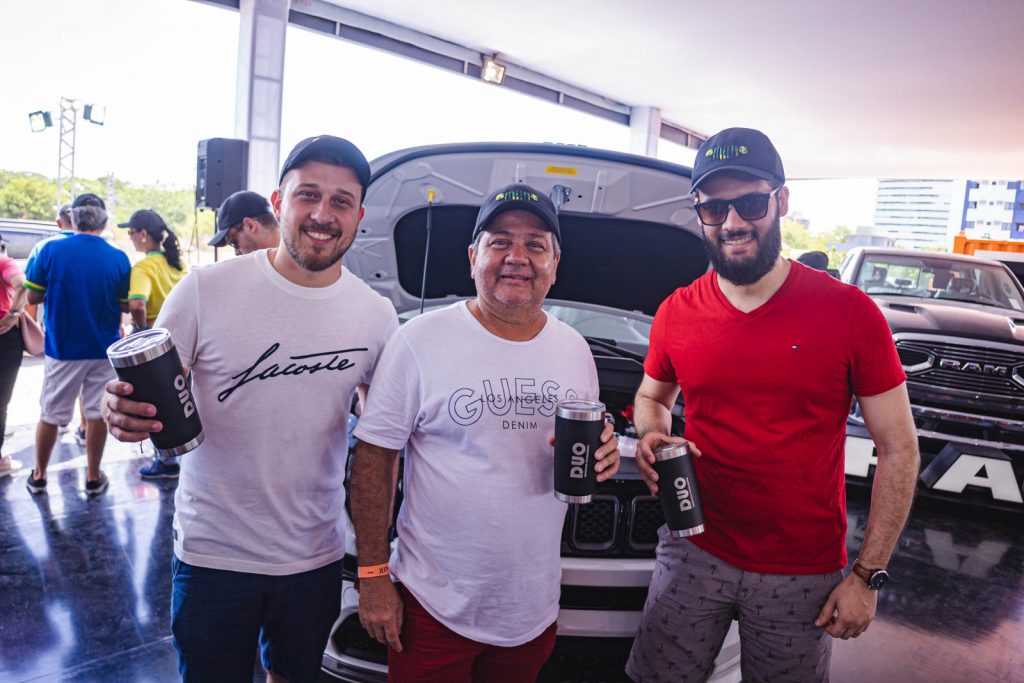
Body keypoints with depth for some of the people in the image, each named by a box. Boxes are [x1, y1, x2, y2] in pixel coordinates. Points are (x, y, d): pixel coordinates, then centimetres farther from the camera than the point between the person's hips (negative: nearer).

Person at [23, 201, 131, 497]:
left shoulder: (51, 250, -9)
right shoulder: (118, 258, -8)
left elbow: (33, 296, -4)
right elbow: (125, 304, -2)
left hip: (62, 347, 0)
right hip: (104, 348, 0)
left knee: (50, 415, 13)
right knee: (97, 413, 9)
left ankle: (39, 476, 28)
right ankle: (93, 478, 19)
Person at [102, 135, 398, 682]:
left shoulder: (377, 315, -4)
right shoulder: (206, 289, -12)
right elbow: (145, 388, -4)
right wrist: (124, 414, -27)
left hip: (315, 557, 2)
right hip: (211, 554, -2)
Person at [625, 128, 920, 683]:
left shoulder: (849, 313, -10)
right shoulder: (676, 314, -2)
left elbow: (898, 450, -6)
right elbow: (652, 397, 16)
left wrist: (868, 576, -9)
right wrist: (652, 436, -9)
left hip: (801, 574, -2)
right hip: (693, 551, 2)